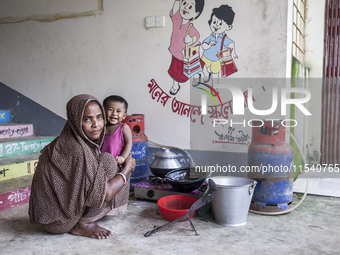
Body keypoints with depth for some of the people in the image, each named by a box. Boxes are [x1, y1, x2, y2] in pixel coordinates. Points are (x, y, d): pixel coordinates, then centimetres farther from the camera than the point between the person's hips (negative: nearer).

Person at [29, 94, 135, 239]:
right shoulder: (77, 150, -24)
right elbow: (102, 195, -22)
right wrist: (127, 169, -7)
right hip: (57, 222, -9)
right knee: (107, 161, -13)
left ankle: (80, 221, 10)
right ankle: (82, 225, -6)